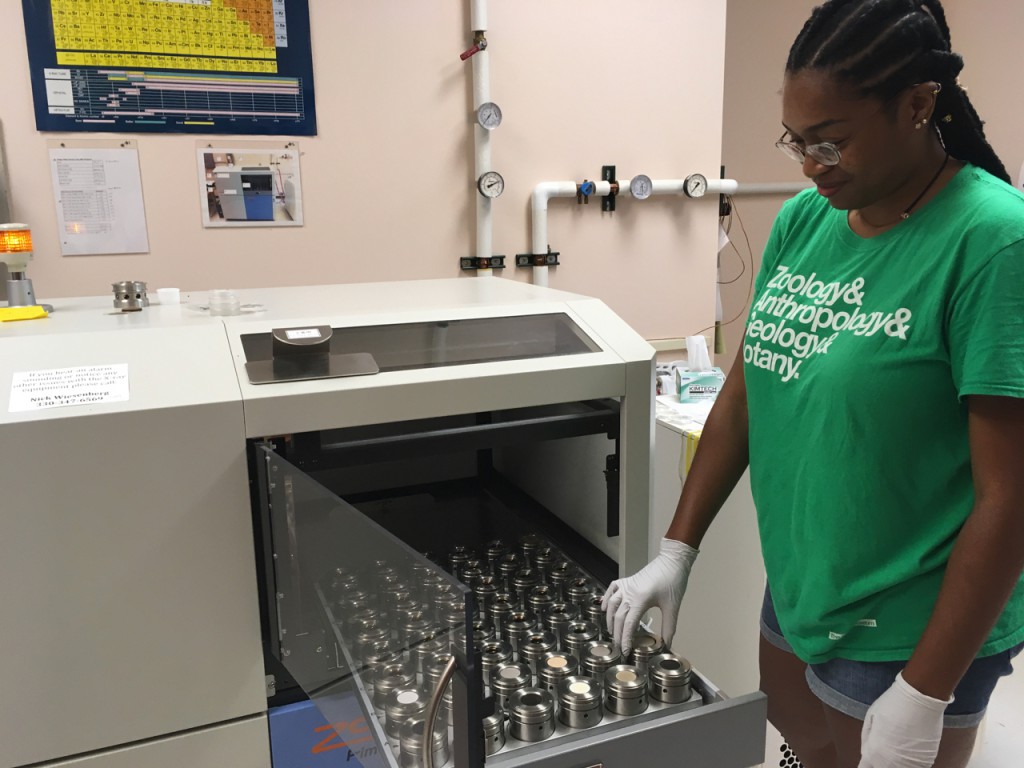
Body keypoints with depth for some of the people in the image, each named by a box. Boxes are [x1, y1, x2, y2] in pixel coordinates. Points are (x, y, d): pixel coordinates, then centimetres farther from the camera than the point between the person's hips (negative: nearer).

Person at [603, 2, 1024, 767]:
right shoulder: (802, 220, -2)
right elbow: (744, 394, 2)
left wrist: (924, 693, -17)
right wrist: (676, 550, 0)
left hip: (907, 634, -5)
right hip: (793, 594, 6)